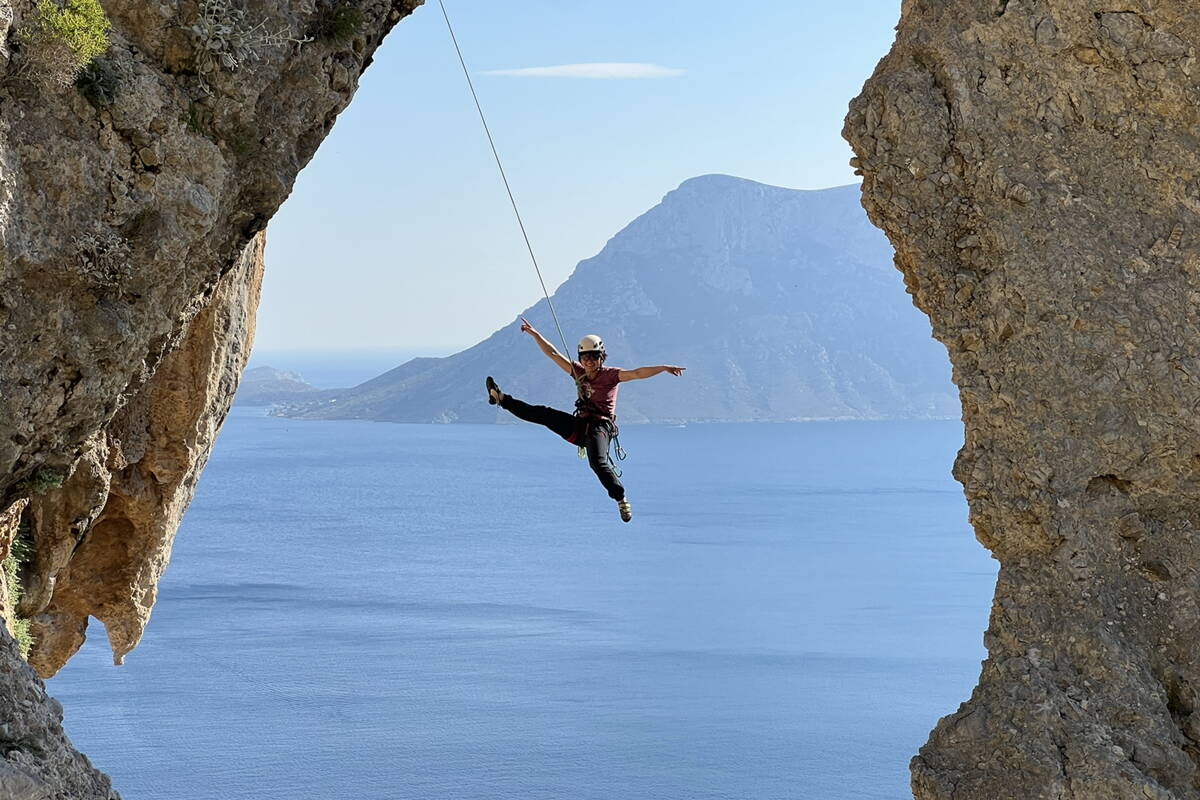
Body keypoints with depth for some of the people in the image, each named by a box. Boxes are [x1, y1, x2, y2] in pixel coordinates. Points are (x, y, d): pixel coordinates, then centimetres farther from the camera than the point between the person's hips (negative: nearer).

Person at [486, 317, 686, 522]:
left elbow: (637, 373, -19)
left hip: (600, 427, -6)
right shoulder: (579, 372, 10)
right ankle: (502, 399, 14)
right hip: (579, 426, 6)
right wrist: (535, 334, 16)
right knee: (543, 414, 3)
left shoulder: (610, 375, -7)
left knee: (598, 463, -29)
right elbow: (553, 354, 16)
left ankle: (621, 499, -18)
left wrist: (664, 367, -33)